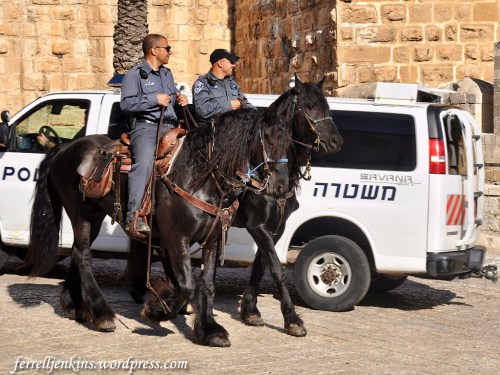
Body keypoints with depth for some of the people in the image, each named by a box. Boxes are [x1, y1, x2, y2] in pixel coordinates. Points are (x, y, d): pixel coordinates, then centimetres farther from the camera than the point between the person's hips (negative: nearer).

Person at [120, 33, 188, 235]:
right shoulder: (135, 74, 2)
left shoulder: (167, 74, 26)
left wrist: (180, 98, 15)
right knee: (144, 163, -30)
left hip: (169, 127, 8)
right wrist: (155, 99, -13)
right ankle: (133, 217, -37)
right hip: (145, 126, -8)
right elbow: (126, 103, -9)